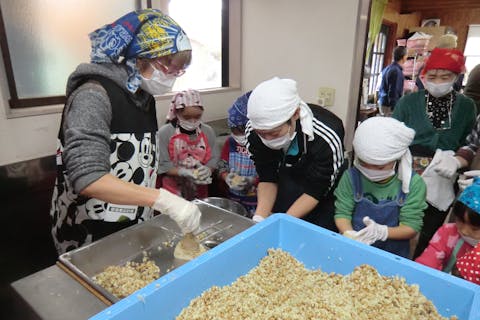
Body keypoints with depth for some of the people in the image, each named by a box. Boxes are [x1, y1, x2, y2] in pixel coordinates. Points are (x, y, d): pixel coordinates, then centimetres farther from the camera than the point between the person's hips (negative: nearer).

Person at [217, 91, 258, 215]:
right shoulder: (230, 142, 1)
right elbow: (222, 166, 3)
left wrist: (252, 181, -28)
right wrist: (227, 178, -17)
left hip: (255, 200, -4)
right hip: (233, 196, 4)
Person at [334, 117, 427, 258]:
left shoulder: (413, 183, -7)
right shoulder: (351, 177, -6)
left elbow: (412, 227, -8)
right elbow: (342, 213, -4)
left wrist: (382, 231, -27)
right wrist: (349, 234, -24)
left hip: (393, 254, 0)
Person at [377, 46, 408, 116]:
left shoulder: (387, 68, 12)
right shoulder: (396, 71, -15)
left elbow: (382, 88, 18)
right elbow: (393, 92, -19)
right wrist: (395, 109, -18)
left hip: (382, 103, 9)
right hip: (389, 105, -9)